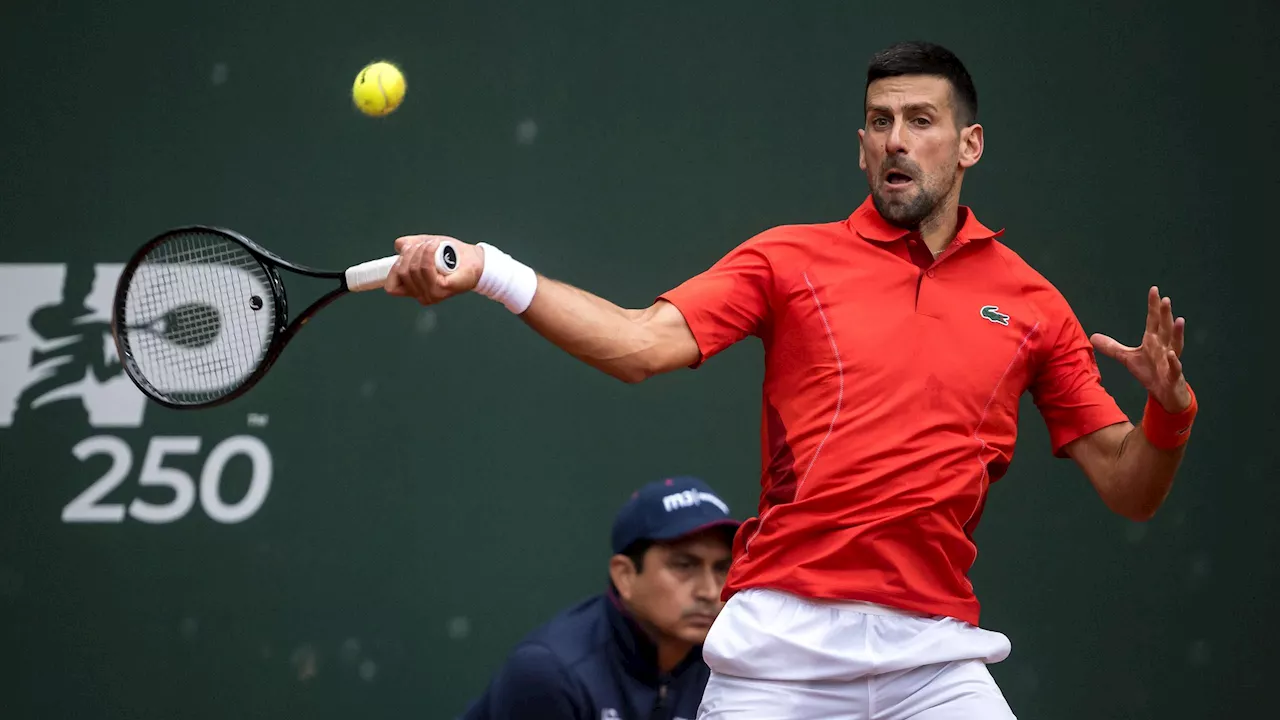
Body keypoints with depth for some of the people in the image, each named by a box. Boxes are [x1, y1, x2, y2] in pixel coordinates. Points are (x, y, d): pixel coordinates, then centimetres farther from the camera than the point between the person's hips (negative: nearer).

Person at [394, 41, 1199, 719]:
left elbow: (1129, 489, 12)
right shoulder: (792, 259, 6)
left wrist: (1170, 406, -9)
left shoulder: (1029, 302, 10)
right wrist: (488, 271, -18)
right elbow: (642, 344, -6)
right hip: (781, 648, -1)